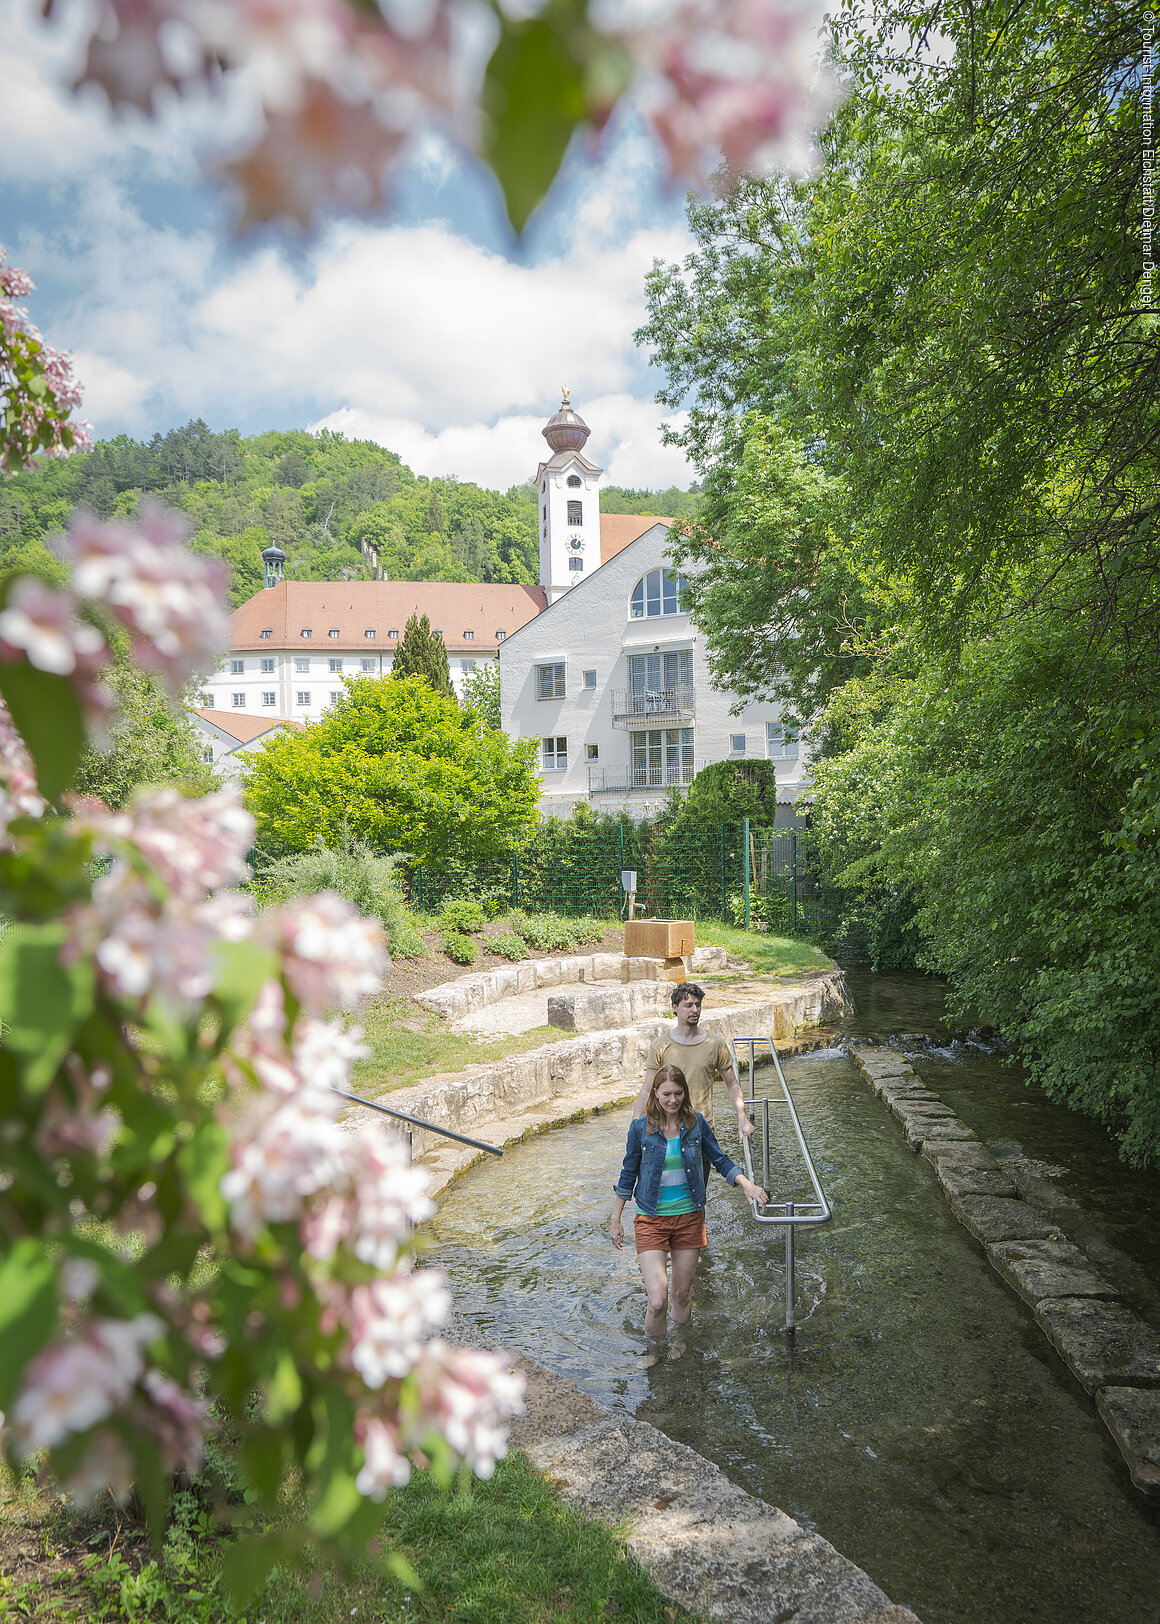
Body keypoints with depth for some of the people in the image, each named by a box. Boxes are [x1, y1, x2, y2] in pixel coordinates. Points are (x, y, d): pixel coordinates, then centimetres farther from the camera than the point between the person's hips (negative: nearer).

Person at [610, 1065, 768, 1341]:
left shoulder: (696, 1122, -3)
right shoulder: (640, 1127, -8)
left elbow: (720, 1160, 6)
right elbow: (629, 1174, 3)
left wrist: (747, 1185, -9)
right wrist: (616, 1220, 6)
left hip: (689, 1217, 2)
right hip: (652, 1220, -2)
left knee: (683, 1295, 13)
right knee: (657, 1302, -11)